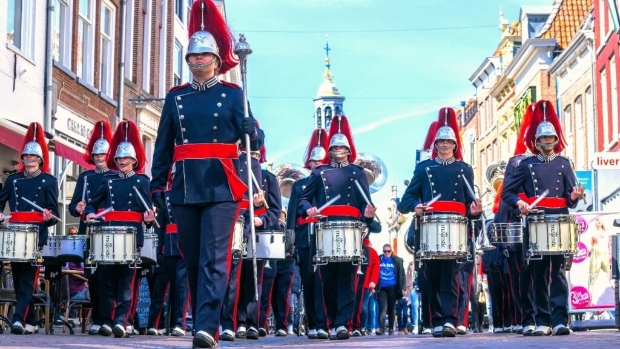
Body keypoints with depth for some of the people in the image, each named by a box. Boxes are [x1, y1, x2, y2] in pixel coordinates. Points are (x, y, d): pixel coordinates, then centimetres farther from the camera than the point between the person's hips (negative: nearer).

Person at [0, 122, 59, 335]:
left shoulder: (49, 181, 4)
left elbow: (54, 211, 2)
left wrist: (49, 217, -20)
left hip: (37, 237, -4)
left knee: (27, 280, -11)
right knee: (18, 279, 6)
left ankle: (19, 319, -18)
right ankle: (31, 322, 15)